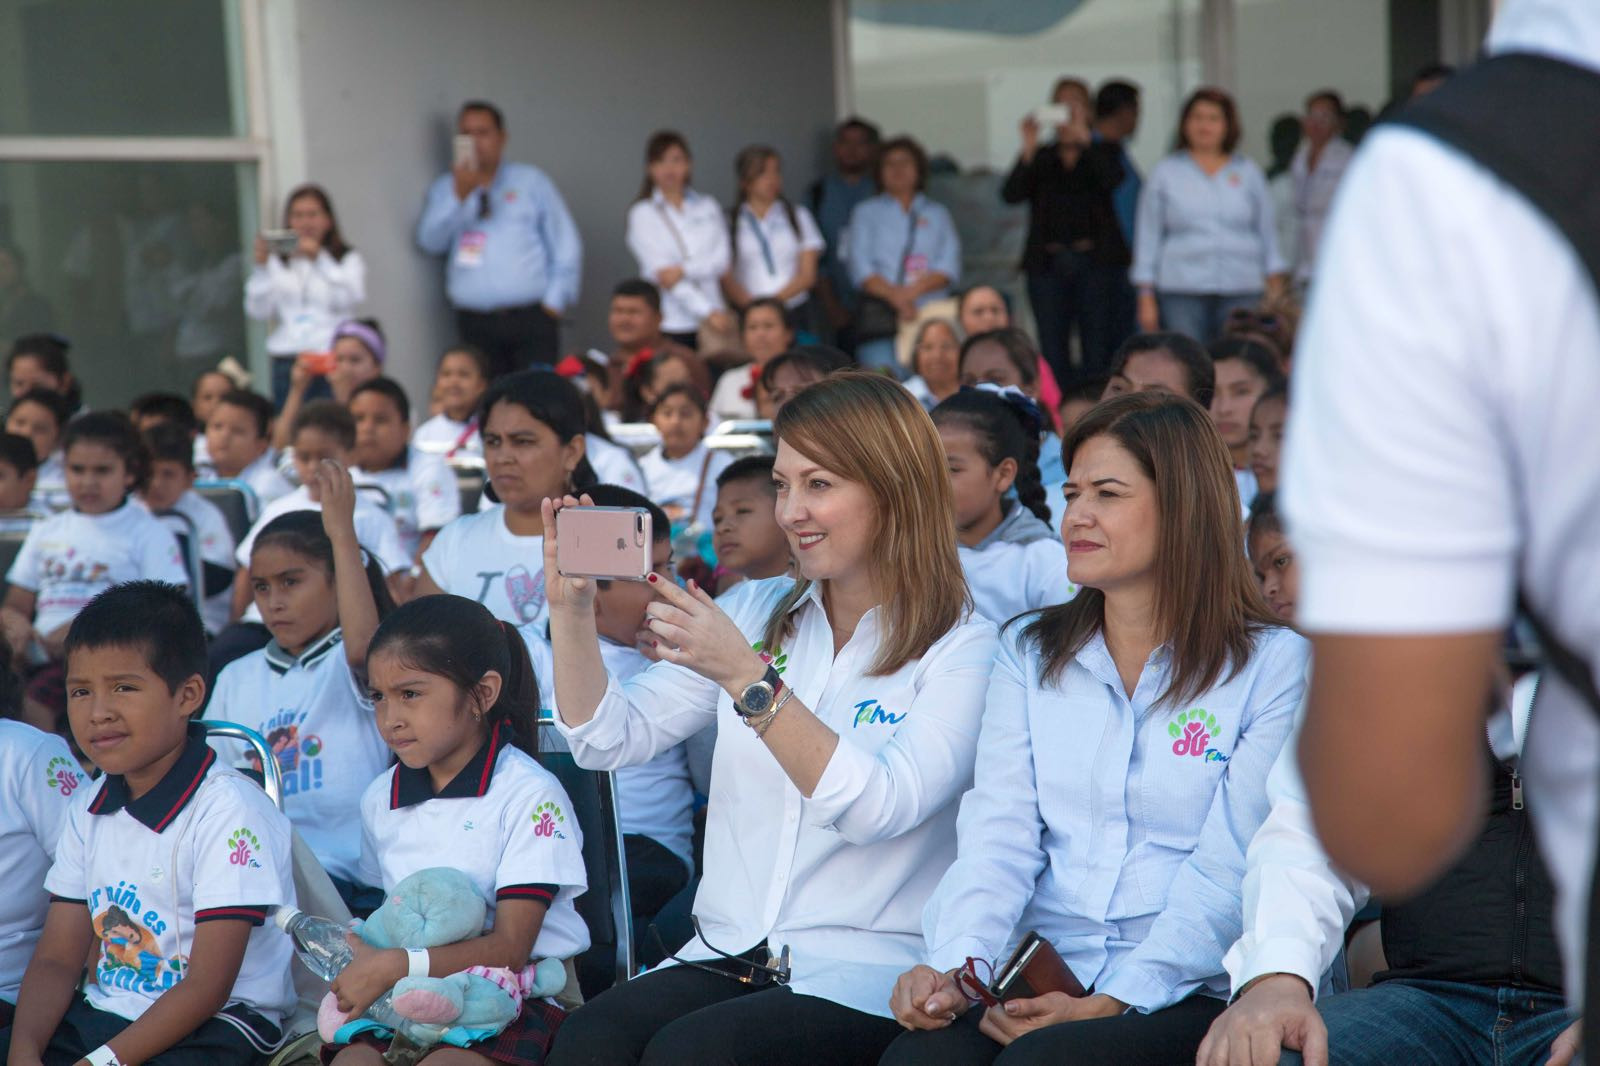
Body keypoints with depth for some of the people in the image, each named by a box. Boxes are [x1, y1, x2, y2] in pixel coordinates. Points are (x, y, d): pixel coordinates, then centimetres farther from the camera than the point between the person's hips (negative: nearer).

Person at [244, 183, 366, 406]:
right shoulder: (277, 263, 14)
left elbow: (351, 299, -7)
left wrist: (320, 259, -7)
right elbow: (258, 312, 7)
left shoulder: (348, 259, 10)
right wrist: (261, 267, -4)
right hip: (285, 361, 2)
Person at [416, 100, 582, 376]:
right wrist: (459, 195, -11)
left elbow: (566, 244, 10)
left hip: (531, 320, -1)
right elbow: (430, 242, -1)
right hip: (475, 321, 1)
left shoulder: (531, 181, 13)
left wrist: (555, 299, 0)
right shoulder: (444, 189, 15)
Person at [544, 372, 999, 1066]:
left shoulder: (961, 650, -3)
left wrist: (746, 678, -25)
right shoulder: (757, 612, 13)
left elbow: (879, 807, -19)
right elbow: (609, 740, 9)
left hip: (866, 971, -4)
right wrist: (571, 609, -6)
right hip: (725, 956, 5)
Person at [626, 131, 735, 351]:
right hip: (669, 325, -3)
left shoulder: (708, 207, 14)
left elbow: (722, 259, 4)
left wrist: (682, 270, -15)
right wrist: (708, 313, -14)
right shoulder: (642, 214, 4)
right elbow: (659, 270, -5)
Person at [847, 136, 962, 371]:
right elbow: (861, 268, 4)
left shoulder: (937, 214, 20)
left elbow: (949, 268, 7)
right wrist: (895, 296, -12)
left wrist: (913, 290, -11)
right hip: (880, 315, -1)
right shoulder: (866, 212, 17)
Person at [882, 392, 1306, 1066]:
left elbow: (1229, 873, -7)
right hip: (1042, 983, 4)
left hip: (1192, 993, -3)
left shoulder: (1273, 665, 2)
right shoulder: (1029, 652, 16)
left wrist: (1114, 1001, -18)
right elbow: (998, 834, 5)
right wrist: (958, 964, -13)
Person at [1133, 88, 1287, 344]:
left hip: (1242, 291, 1)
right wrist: (1146, 298, 3)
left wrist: (1275, 291, 9)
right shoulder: (1164, 173, 10)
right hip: (1181, 292, -1)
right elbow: (1148, 237, 9)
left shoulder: (1249, 172, 14)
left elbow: (1267, 232, 15)